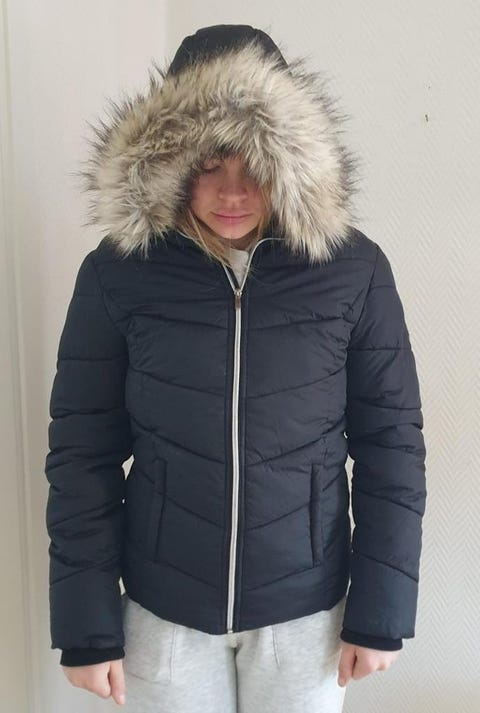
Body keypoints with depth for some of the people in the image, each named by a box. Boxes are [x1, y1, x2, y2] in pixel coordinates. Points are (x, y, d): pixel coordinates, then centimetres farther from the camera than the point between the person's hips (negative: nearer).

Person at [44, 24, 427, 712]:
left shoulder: (354, 269, -10)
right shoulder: (116, 274, -10)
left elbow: (391, 442, -5)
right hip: (163, 611, 0)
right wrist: (87, 625, -4)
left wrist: (381, 610, -3)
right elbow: (82, 453, -6)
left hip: (308, 610, 0)